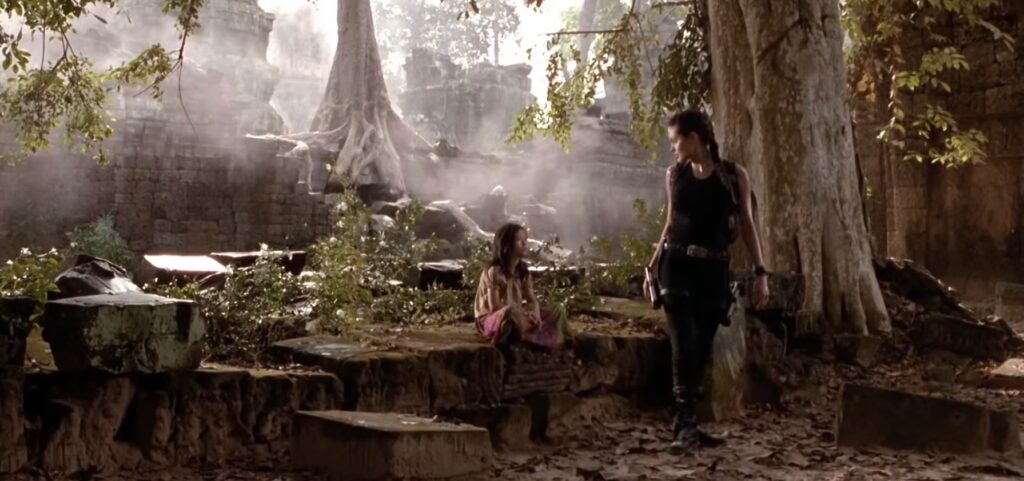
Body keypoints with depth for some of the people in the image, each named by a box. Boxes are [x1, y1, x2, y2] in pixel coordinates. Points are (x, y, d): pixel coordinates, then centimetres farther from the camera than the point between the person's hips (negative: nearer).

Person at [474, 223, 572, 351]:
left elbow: (532, 300, 3)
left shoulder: (523, 271, 7)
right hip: (492, 320, -8)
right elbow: (495, 306, -20)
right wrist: (524, 313, -24)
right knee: (510, 311, -43)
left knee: (558, 311, -3)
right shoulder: (494, 272, -15)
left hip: (518, 317, 8)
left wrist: (535, 315, -20)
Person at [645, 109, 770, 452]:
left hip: (713, 270, 0)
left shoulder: (734, 175, 0)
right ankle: (686, 425, -11)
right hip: (677, 265, 0)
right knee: (683, 344, -11)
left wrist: (760, 272, -3)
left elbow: (746, 224, 2)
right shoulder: (675, 175, 7)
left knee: (701, 348, 4)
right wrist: (652, 266, 14)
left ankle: (687, 424, 13)